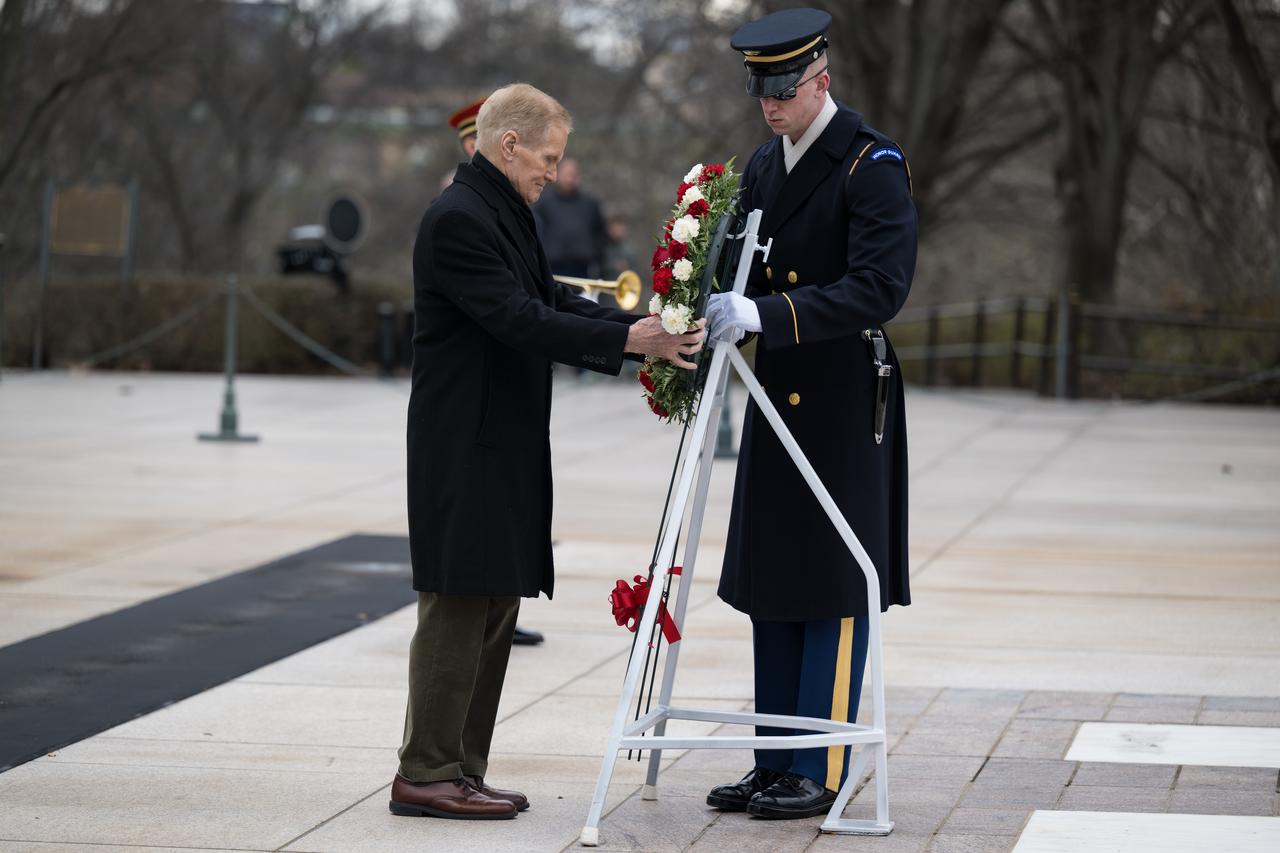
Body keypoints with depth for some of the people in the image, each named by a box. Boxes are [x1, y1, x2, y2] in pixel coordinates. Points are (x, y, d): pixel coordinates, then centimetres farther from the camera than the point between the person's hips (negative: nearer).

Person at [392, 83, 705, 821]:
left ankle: (461, 769, 16)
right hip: (463, 447, -10)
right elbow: (520, 321, -23)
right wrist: (627, 340, -24)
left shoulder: (506, 213, 16)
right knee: (460, 606, -7)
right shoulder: (459, 219, -16)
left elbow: (551, 300, 16)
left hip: (503, 448, 10)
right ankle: (426, 775, -2)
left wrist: (640, 325, 2)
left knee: (495, 607, 11)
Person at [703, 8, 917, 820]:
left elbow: (880, 287, -22)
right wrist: (711, 313, -4)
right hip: (778, 401, 8)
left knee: (835, 591, -2)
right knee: (769, 585, 10)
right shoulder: (764, 166, 12)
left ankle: (820, 773, 3)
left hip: (845, 407, -8)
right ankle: (775, 763, 18)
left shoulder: (874, 164, -12)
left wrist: (766, 315, -28)